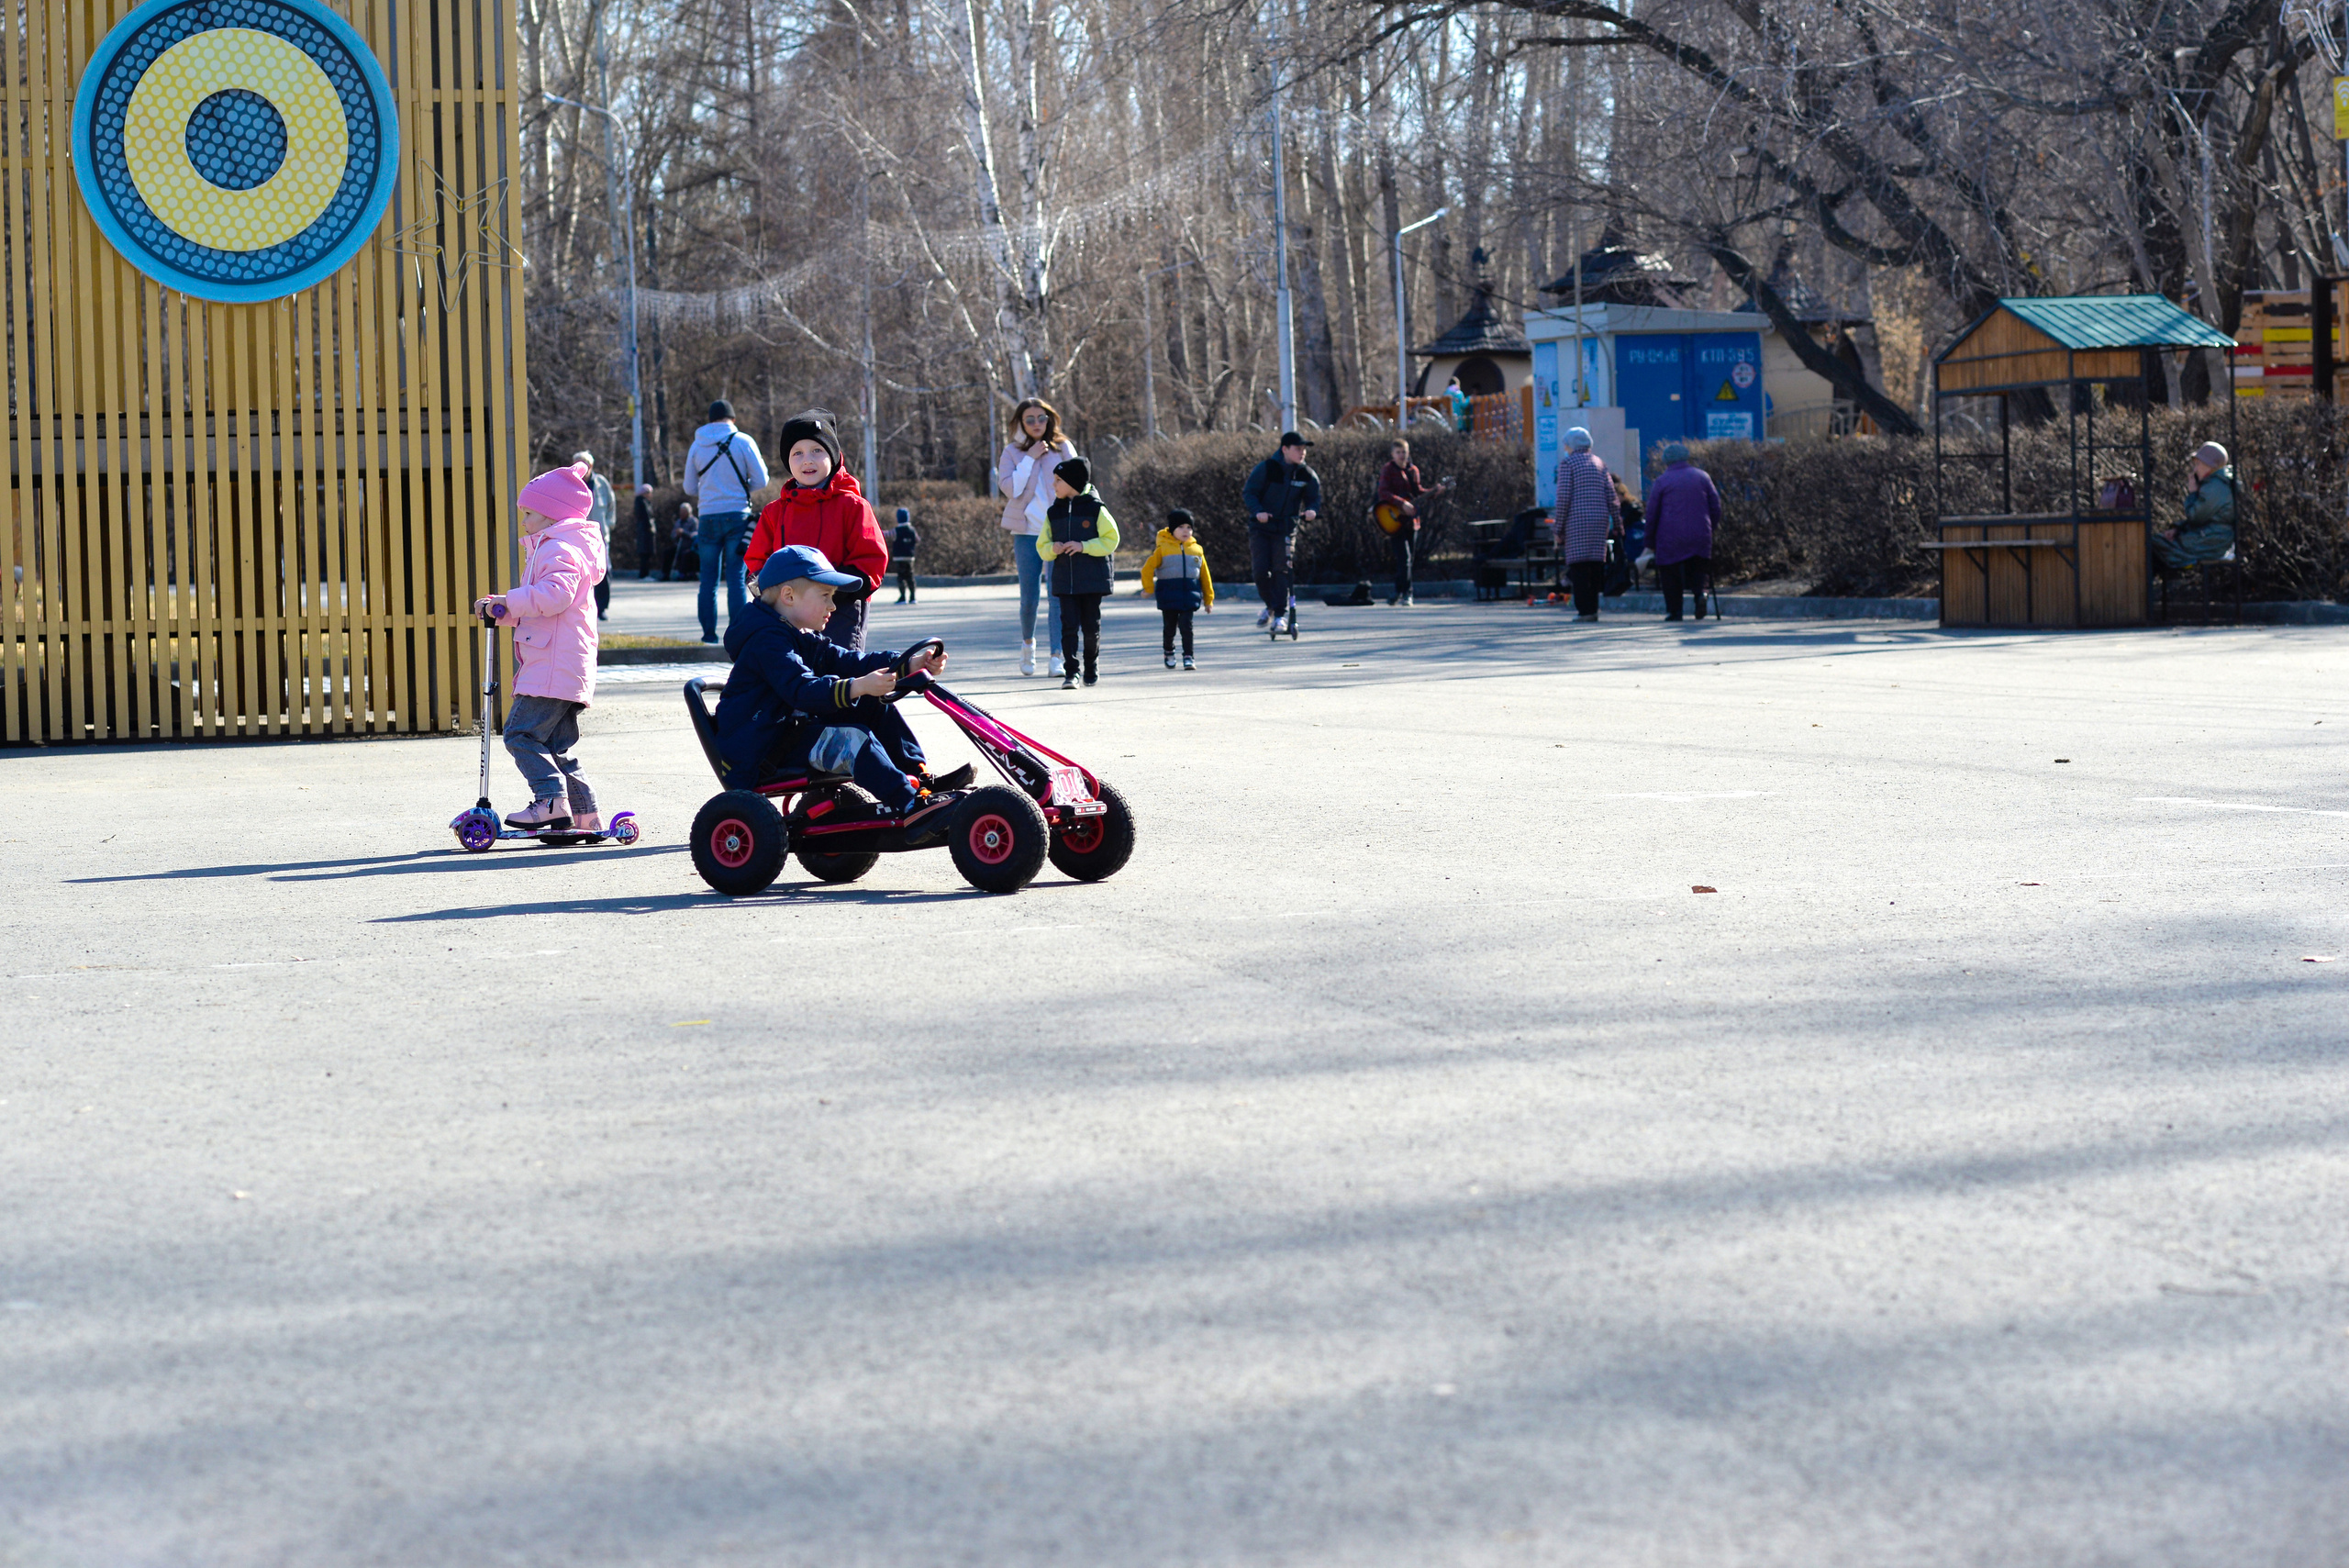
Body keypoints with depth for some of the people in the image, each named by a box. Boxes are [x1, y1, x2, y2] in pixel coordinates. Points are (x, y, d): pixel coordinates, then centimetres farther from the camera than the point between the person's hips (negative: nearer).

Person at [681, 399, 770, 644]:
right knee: (736, 577, -1)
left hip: (708, 518, 2)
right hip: (737, 516, -2)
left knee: (708, 578, 7)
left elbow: (689, 488, 11)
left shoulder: (697, 445, 6)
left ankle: (709, 632, 5)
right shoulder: (743, 441, -2)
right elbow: (761, 480, -3)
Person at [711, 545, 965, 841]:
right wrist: (856, 687, -47)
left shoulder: (805, 639, 17)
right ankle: (912, 811, -40)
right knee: (852, 739, -30)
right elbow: (801, 689, -33)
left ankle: (921, 781, 1)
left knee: (878, 708, 3)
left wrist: (909, 665, -3)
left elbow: (845, 661, 9)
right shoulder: (768, 642, -19)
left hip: (795, 728, 11)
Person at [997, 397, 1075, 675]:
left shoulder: (1063, 448, 8)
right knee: (1029, 596, 1)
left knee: (1059, 594, -11)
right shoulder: (1012, 452, 7)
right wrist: (1030, 457, -10)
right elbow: (1009, 487, -7)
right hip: (1027, 531, 0)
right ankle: (1028, 643, 26)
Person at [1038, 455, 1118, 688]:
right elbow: (1042, 546, 12)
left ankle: (1092, 666, 24)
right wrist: (1052, 549, -11)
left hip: (1092, 580, -3)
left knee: (1091, 626, 4)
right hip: (1064, 580, 3)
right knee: (1069, 625, -6)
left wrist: (1083, 546, -17)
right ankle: (1070, 672, -8)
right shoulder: (1053, 512, 10)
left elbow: (1111, 540, -6)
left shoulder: (1095, 509, -2)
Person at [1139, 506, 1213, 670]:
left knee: (1186, 626, -9)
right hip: (1168, 596, -1)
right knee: (1169, 628, 9)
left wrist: (1208, 600, 11)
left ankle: (1188, 657, -3)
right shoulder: (1163, 549, 0)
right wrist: (1149, 589, -3)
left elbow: (1204, 576, 11)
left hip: (1189, 596, 1)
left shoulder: (1196, 550, 7)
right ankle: (1169, 653, 33)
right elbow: (1147, 569, 0)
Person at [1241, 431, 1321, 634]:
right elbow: (1248, 493, -8)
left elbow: (1314, 497, 6)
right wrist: (1258, 511, -25)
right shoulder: (1266, 468, -10)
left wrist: (1311, 510, -18)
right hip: (1261, 527, -1)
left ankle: (1280, 614, -3)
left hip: (1286, 528, 1)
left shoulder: (1307, 474, -2)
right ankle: (1270, 605, 17)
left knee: (1282, 569, -10)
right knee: (1260, 569, -8)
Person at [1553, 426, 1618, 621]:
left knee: (1578, 566, -5)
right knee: (1595, 564, 9)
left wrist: (1559, 528, -5)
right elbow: (1611, 495, 11)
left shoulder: (1567, 462, -1)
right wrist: (1617, 524, 13)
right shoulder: (1599, 463, 15)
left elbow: (1563, 496, -8)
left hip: (1577, 519, -5)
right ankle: (1593, 608, 10)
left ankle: (1585, 610, -10)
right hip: (1600, 518, 5)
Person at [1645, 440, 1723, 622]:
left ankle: (1674, 611, 3)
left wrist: (1650, 539, 9)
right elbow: (1715, 505, 10)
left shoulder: (1662, 481, 0)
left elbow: (1652, 512, 2)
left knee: (1670, 573, 6)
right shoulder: (1702, 477, 8)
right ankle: (1700, 593, -18)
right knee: (1697, 568, 11)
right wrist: (1712, 527, 20)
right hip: (1700, 536, 3)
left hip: (1670, 537, -2)